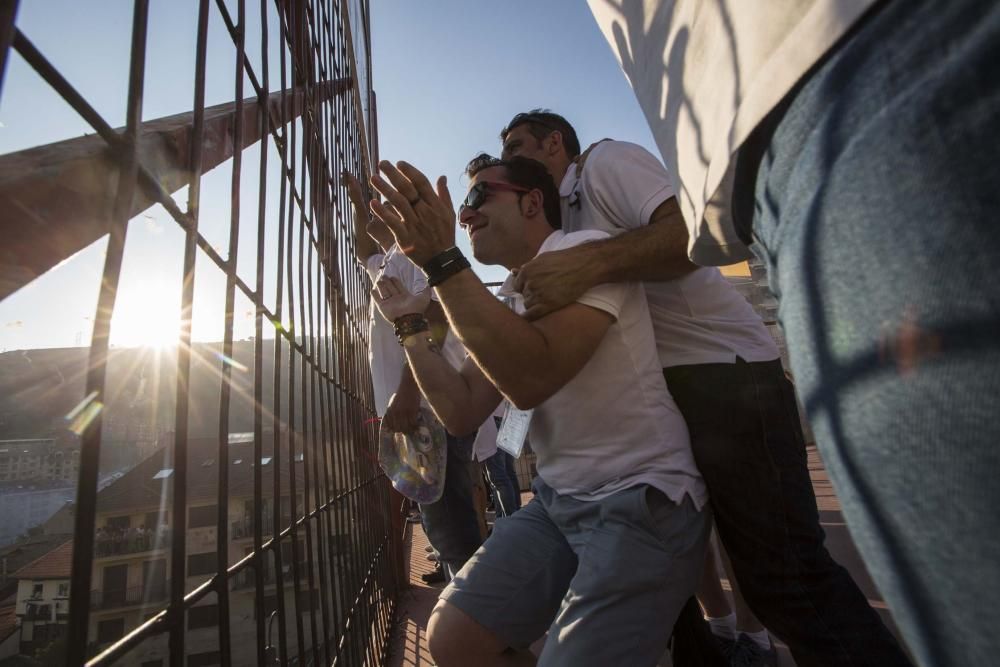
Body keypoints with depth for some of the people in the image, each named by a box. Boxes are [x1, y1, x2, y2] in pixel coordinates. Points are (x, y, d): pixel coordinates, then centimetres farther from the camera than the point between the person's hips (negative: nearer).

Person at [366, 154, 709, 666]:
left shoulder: (586, 251, -11)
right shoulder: (506, 300, 12)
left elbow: (531, 379, -28)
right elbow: (461, 413, 7)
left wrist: (440, 260, -27)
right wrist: (410, 324, 8)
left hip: (641, 500, -7)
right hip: (559, 498, 7)